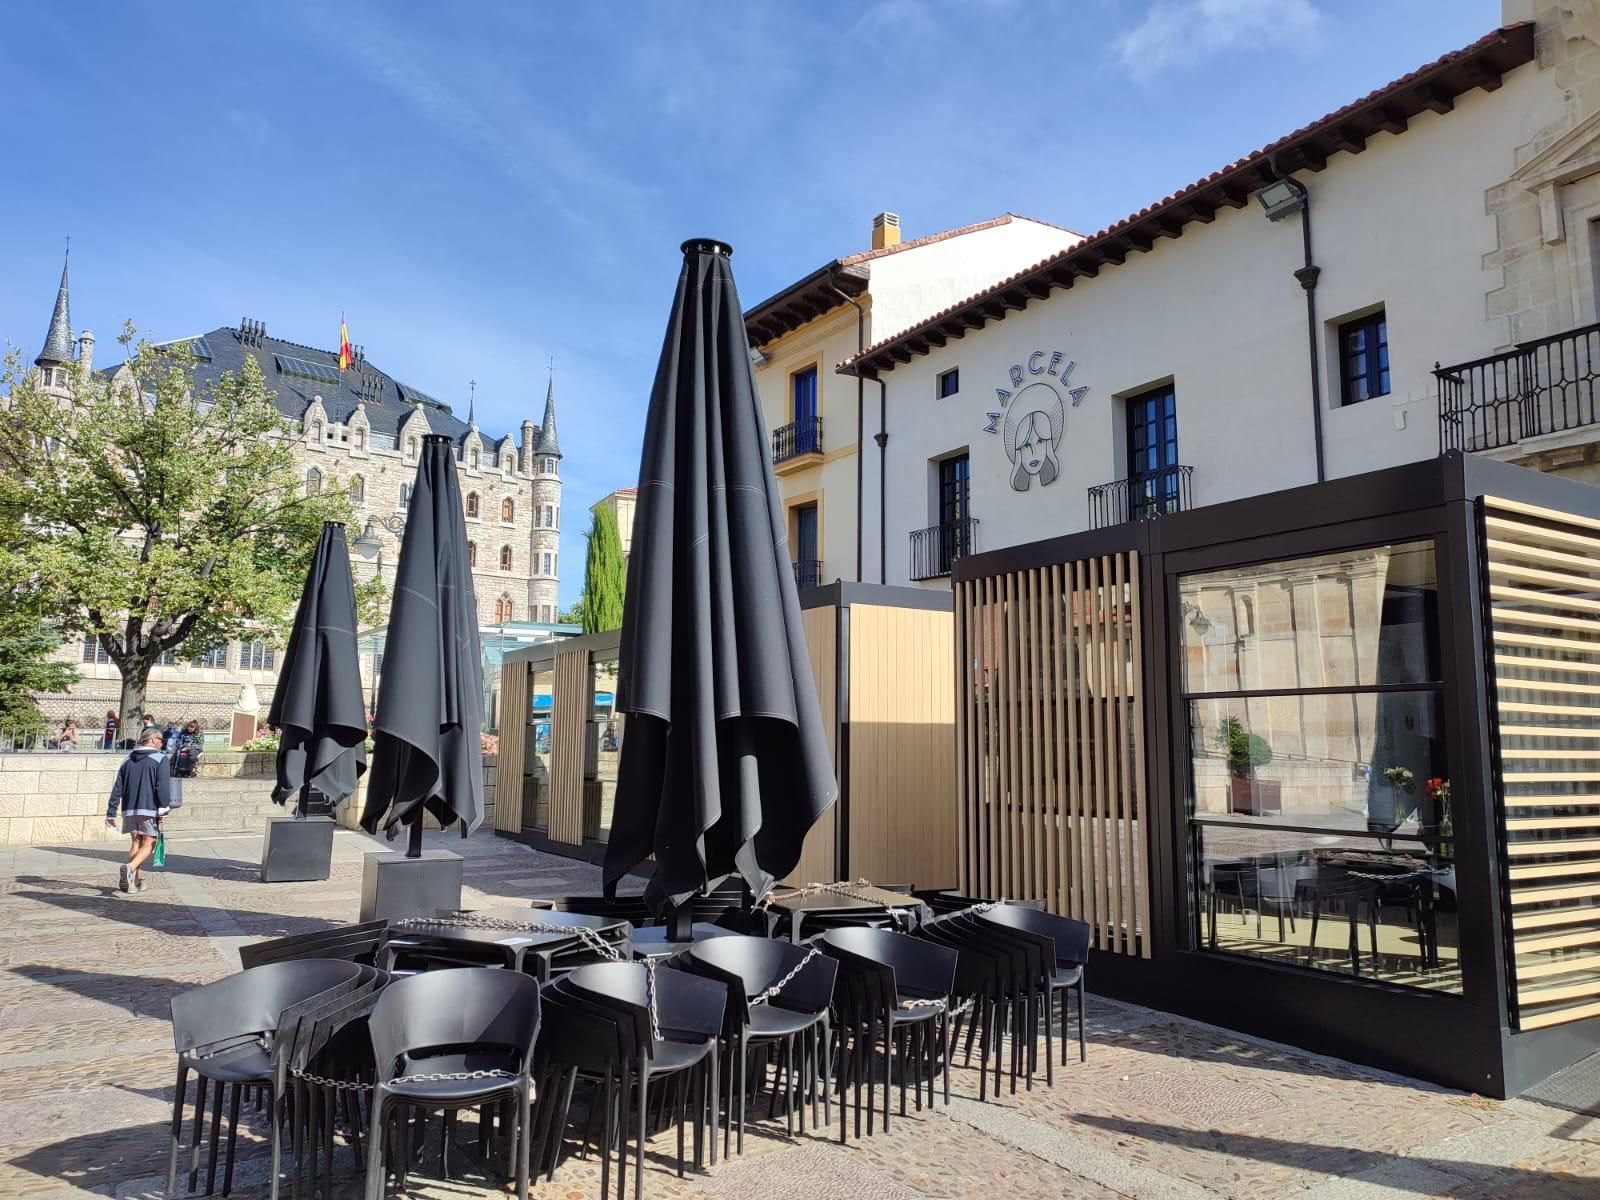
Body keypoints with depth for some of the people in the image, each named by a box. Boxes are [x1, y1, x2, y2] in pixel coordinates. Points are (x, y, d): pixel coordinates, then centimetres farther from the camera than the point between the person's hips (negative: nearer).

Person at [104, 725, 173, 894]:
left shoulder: (127, 760, 14)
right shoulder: (160, 759, -5)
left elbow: (117, 788, 13)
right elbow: (163, 787, -15)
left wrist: (111, 813, 14)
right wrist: (164, 809, -14)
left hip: (129, 810, 6)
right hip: (149, 810, -6)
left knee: (135, 843, 16)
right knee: (148, 844, -1)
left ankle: (134, 881, 13)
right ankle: (130, 867, -26)